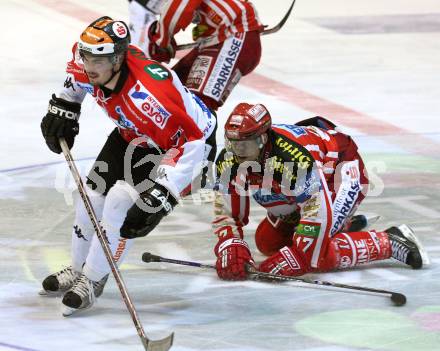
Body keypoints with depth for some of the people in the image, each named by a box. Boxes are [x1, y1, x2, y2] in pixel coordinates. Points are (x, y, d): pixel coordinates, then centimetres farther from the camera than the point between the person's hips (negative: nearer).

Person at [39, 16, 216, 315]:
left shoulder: (144, 96, -44)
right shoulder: (91, 65, -21)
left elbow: (188, 141, -42)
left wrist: (160, 194, -45)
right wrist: (63, 107, 9)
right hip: (134, 135, 8)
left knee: (121, 203, -19)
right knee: (93, 196, 7)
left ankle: (93, 280, -1)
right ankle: (79, 270, 30)